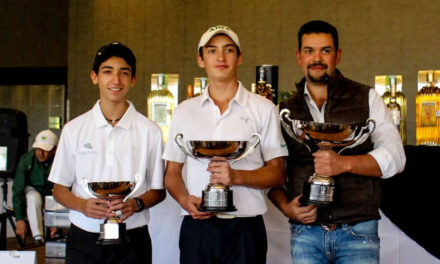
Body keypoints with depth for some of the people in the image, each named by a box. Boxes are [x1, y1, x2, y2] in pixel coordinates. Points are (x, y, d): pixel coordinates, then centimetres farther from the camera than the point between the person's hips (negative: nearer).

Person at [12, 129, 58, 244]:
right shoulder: (26, 159, -21)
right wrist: (19, 219, -26)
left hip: (52, 192, 0)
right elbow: (18, 190, -19)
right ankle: (38, 237, -35)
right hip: (32, 189, 0)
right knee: (33, 198, -34)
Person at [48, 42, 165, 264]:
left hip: (132, 239, -1)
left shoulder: (149, 131, 0)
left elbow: (158, 190, 6)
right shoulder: (74, 129, 5)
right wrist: (82, 205, -12)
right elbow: (59, 189, 8)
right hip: (83, 238, 1)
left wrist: (136, 204, -14)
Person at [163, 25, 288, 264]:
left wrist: (237, 176, -15)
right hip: (197, 225, 2)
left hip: (245, 228, -1)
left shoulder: (262, 109, 5)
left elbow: (277, 174, 2)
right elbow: (172, 173, 13)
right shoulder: (184, 111, 11)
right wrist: (185, 199, -7)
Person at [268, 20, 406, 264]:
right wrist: (286, 207, -5)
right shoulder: (286, 111, 10)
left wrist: (345, 163, -20)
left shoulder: (366, 98, 6)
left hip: (357, 232, -1)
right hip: (305, 233, 2)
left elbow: (395, 156, -4)